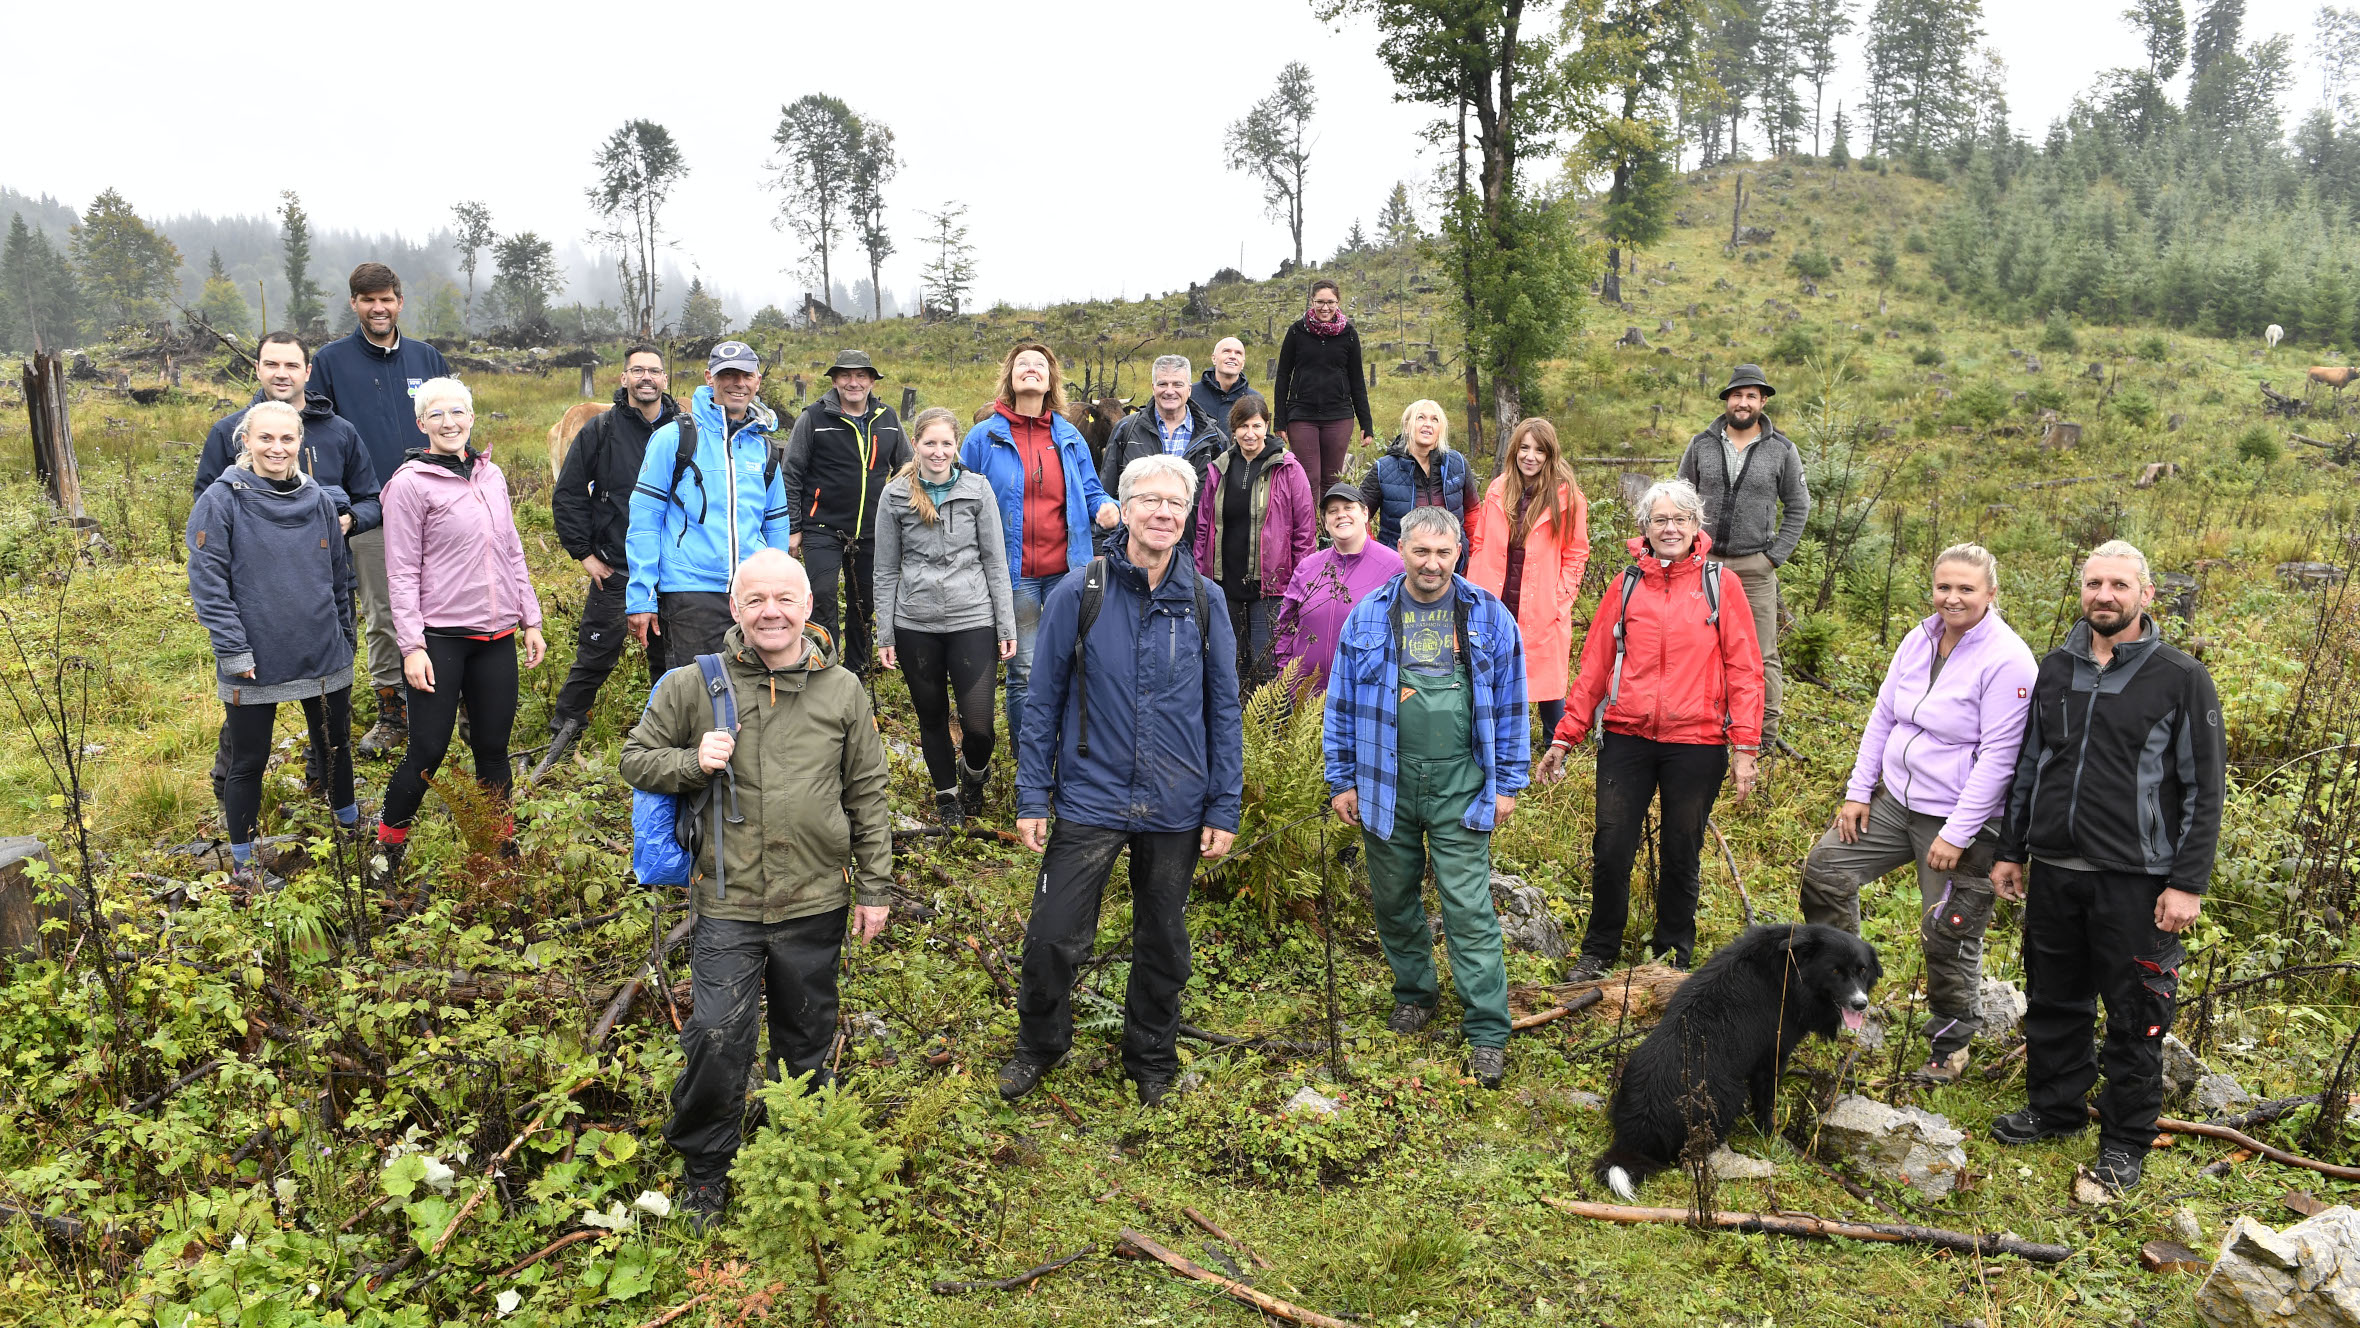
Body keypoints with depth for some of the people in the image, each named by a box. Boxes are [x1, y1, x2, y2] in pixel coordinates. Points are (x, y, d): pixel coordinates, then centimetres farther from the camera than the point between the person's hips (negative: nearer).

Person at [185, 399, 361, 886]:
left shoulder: (318, 500, 4)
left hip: (325, 656, 4)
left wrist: (345, 639, 16)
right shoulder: (222, 500, -10)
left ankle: (349, 821, 41)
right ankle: (243, 859, 24)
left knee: (335, 744, 19)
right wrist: (233, 649, -16)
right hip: (254, 663, -4)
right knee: (248, 760, 8)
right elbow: (208, 583, -12)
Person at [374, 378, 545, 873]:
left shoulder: (491, 475, 11)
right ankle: (388, 849, 17)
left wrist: (531, 620, 14)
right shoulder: (410, 483, -6)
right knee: (428, 751, -1)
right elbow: (402, 572, -7)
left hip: (497, 636, 5)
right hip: (440, 636, -5)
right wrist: (411, 646, -12)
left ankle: (503, 845, 22)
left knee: (493, 748, 10)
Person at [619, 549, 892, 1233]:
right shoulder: (695, 685, -3)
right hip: (727, 902, -2)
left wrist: (875, 887, 6)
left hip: (816, 902, 2)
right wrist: (692, 762, -15)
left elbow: (868, 795, 6)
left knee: (807, 1044, 16)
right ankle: (704, 1170, 18)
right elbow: (636, 759, 6)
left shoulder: (842, 691, 1)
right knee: (716, 1042, -7)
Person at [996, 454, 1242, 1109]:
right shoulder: (1078, 594, -6)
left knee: (1164, 943, 15)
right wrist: (1032, 797, -4)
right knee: (1053, 937, 0)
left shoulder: (1203, 602, -1)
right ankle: (1039, 1044, 28)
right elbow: (1044, 701, -2)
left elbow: (1224, 711, 3)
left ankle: (1152, 1060, 37)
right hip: (1090, 801, -2)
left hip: (1176, 808, 2)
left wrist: (1224, 808, 0)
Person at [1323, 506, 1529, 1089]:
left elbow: (1509, 705, 4)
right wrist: (1342, 780, 5)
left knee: (1469, 909, -4)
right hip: (1386, 784, 2)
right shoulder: (1368, 617, 3)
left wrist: (1508, 783, 2)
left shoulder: (1488, 616, 1)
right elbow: (1343, 705, 7)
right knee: (1393, 899, 14)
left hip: (1460, 787, -2)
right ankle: (1414, 992, 36)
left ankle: (1488, 1031, 3)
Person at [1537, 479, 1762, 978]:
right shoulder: (1627, 585, 7)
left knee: (1681, 854, 9)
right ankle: (1599, 952, 22)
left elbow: (1744, 669, 0)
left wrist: (1745, 746, -7)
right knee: (1611, 849, 2)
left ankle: (1673, 954, 28)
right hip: (1627, 737, 1)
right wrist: (1565, 737, 6)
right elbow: (1594, 665, 8)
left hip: (1697, 742, -1)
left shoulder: (1720, 584, 2)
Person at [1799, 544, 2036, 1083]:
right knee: (1824, 867, 4)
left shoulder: (2007, 660, -17)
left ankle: (1951, 1046, 24)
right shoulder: (1918, 640, 4)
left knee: (1947, 936, 3)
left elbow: (1998, 755, -19)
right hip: (1895, 798, 7)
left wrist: (1957, 834, -19)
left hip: (1961, 818, -7)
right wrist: (1858, 791, 6)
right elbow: (1884, 716, 11)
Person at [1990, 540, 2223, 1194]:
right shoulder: (2055, 669, 8)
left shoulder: (2181, 679, -5)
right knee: (2053, 1001, 15)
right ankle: (2055, 1108, 33)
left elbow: (2204, 788, -5)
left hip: (2134, 878, -4)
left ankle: (2126, 1140, 21)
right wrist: (2010, 851, 14)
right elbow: (2027, 766, 16)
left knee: (2134, 1017, 6)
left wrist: (2188, 883, -10)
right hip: (2052, 871, 4)